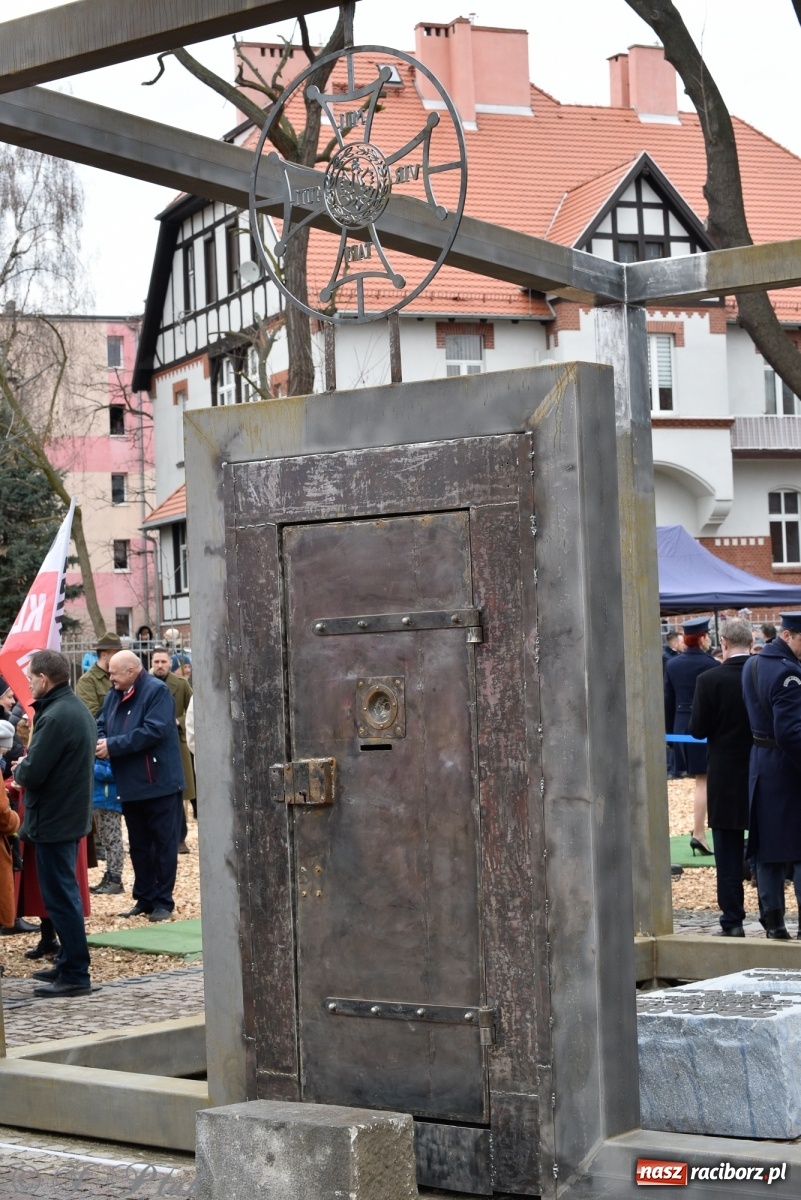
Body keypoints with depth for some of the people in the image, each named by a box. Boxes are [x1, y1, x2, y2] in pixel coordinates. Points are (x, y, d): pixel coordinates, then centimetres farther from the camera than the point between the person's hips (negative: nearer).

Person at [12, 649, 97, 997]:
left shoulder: (54, 718, -22)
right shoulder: (78, 709, 10)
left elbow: (32, 774, -23)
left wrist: (19, 770, -3)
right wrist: (28, 768, 8)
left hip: (53, 820, -10)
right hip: (73, 814, 10)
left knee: (60, 897, -4)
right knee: (64, 893, 18)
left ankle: (75, 975, 0)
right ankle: (68, 964, 26)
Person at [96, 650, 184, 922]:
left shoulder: (157, 691, -14)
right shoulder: (115, 695, 10)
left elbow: (154, 731, -24)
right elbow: (101, 726, 9)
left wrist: (113, 746, -23)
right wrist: (98, 743, -16)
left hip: (159, 783, -7)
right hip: (130, 784, 8)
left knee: (163, 844, 1)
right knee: (138, 845, 13)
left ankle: (163, 901, 7)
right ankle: (144, 898, 22)